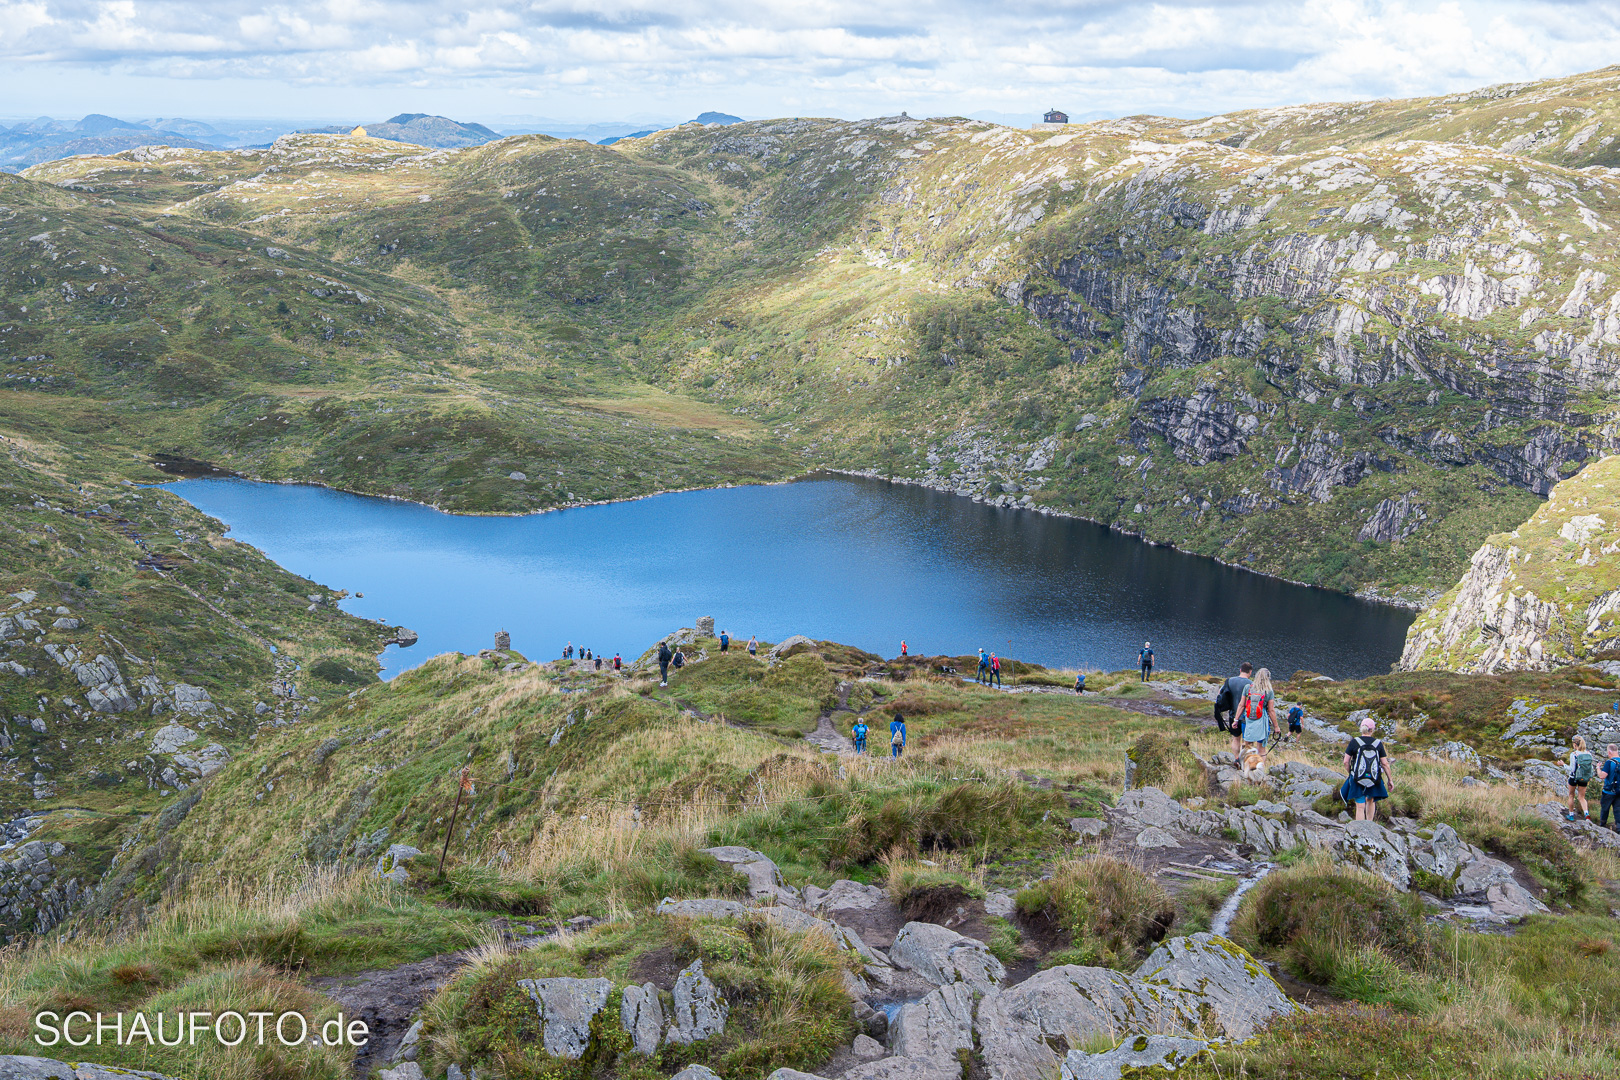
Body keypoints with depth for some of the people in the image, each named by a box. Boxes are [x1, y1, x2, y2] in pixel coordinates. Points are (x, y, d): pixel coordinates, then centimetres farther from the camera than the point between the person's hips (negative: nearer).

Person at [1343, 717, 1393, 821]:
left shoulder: (1354, 742, -7)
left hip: (1358, 779, -2)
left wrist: (1349, 773, 13)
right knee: (1370, 800, 27)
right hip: (1374, 779, 2)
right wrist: (1390, 779, 8)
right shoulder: (1378, 743, -3)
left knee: (1360, 806, 1)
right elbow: (1385, 764, -2)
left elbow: (1346, 762, -5)